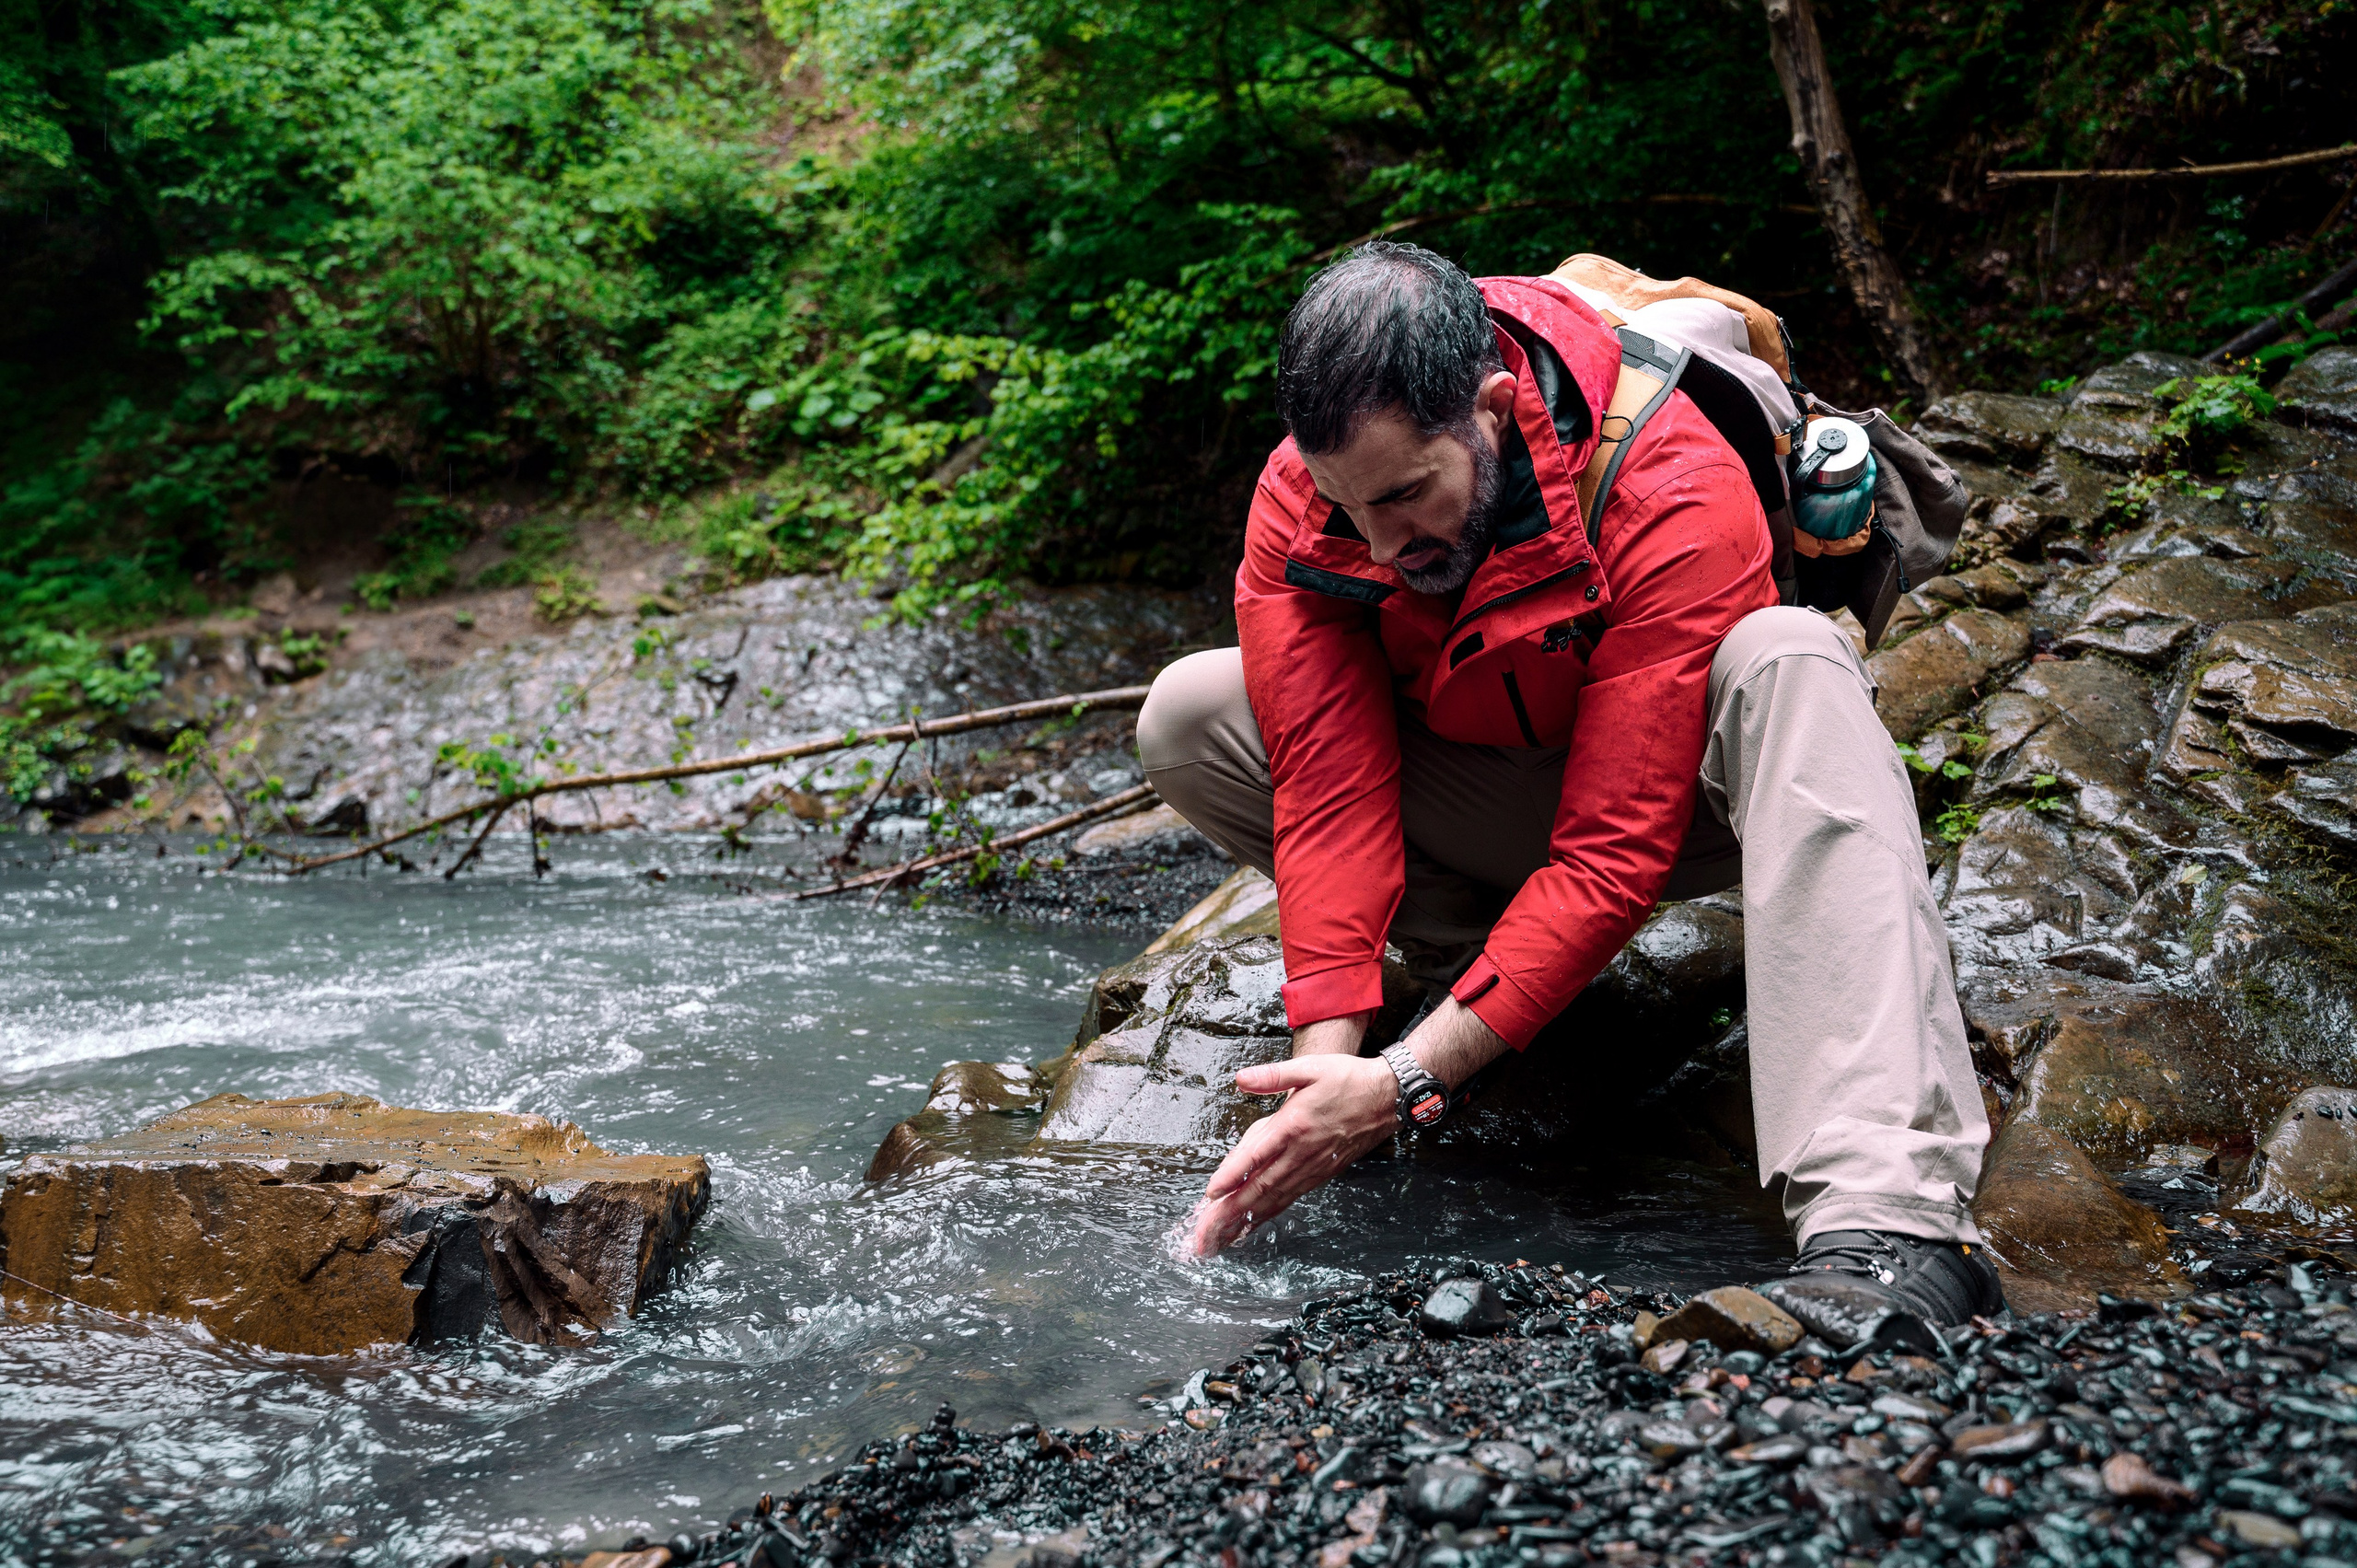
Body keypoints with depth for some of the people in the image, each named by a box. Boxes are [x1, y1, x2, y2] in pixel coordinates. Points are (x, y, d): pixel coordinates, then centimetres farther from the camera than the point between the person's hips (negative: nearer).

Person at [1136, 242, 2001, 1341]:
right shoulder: (1298, 502, -21)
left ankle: (1887, 1221, -52)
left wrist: (1407, 1082, -39)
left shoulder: (1670, 496, -33)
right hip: (1484, 795, 3)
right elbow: (1329, 796, -22)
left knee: (1789, 664, -40)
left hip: (1672, 786, -3)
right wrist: (1328, 1056, -33)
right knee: (1188, 716, -17)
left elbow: (1615, 853, -35)